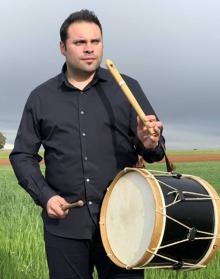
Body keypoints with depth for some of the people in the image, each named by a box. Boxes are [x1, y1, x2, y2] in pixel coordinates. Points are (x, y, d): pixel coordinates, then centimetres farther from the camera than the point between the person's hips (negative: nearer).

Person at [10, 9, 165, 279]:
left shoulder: (127, 88, 5)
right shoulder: (41, 97, 7)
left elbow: (155, 149, 3)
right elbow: (22, 155, 10)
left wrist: (149, 144, -20)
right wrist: (45, 196, -4)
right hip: (64, 222, 1)